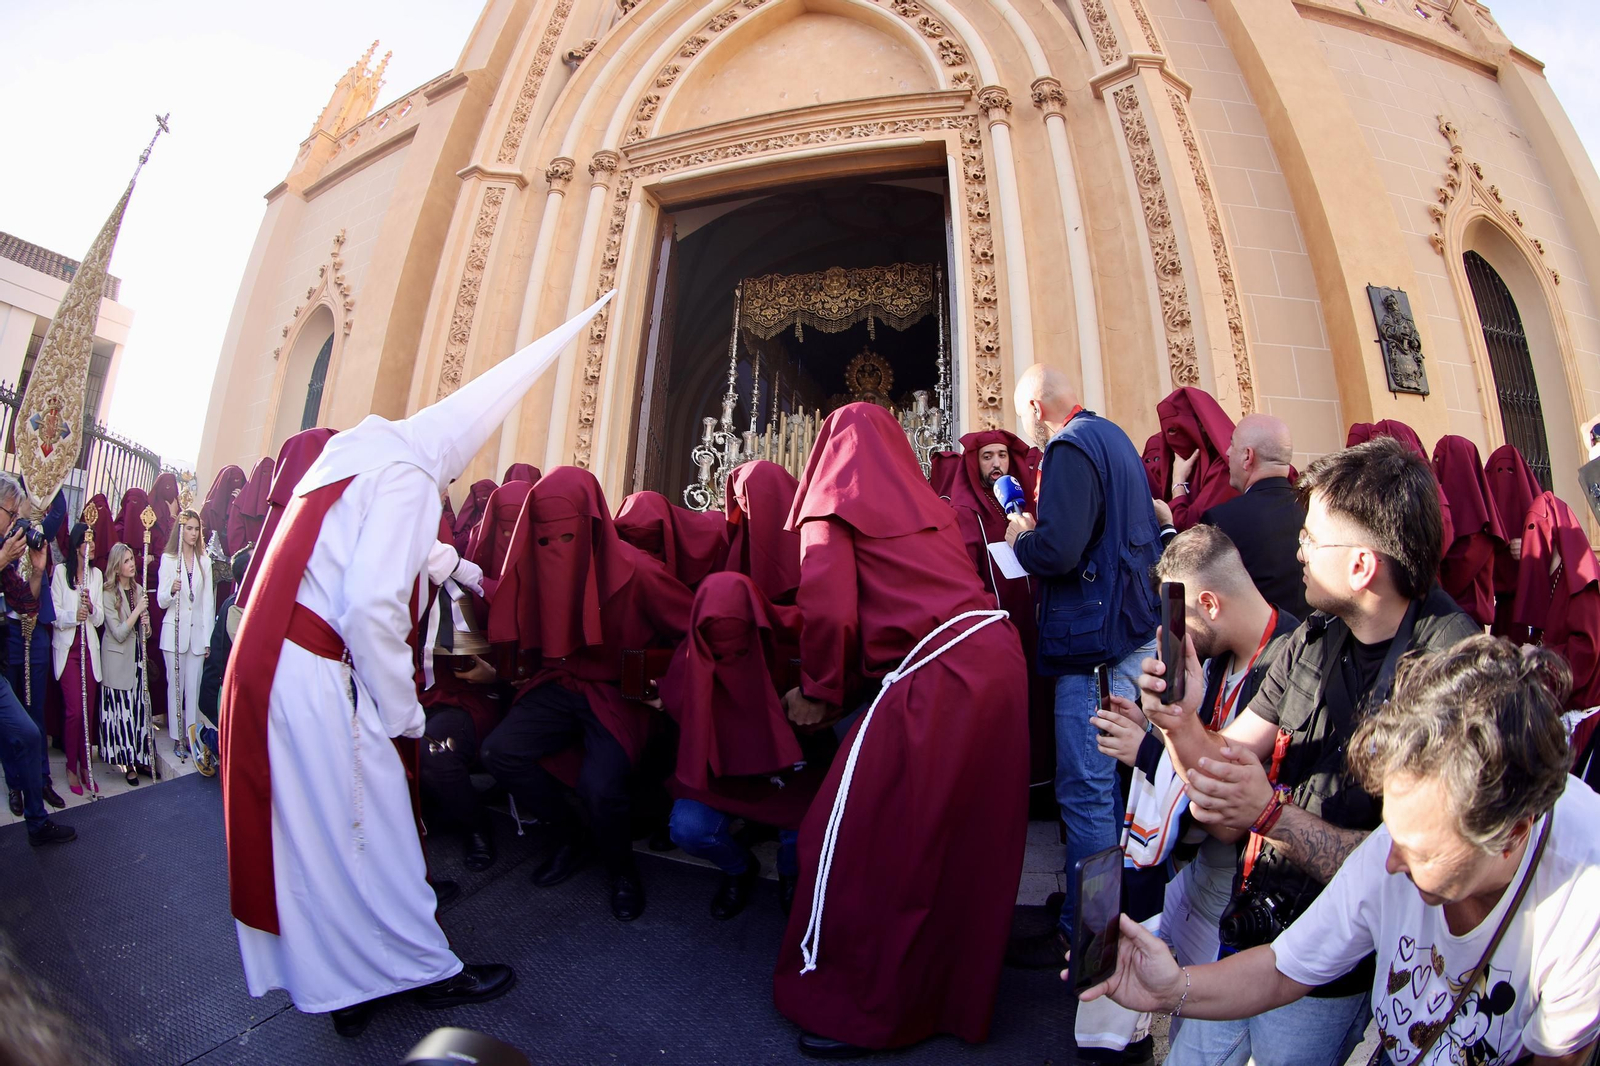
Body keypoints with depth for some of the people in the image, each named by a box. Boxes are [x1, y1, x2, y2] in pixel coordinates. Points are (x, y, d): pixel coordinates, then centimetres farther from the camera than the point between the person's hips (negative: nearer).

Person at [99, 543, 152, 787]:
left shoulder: (138, 590, 7)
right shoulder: (108, 594, -10)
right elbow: (119, 633, -16)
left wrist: (146, 622, -5)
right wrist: (137, 610, -17)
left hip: (137, 657, 5)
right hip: (118, 660, -5)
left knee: (140, 707, 7)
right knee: (122, 711, 1)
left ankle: (141, 758, 16)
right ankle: (128, 762, 11)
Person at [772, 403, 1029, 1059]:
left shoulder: (835, 508, 2)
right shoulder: (927, 503, 20)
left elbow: (829, 609, -12)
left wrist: (819, 692, 5)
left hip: (932, 677, -8)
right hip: (997, 658, 8)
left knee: (855, 832, 5)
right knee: (967, 833, 20)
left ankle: (850, 1004, 18)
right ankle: (961, 980, 39)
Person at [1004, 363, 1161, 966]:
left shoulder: (1070, 449, -14)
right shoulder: (1114, 438, 17)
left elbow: (1058, 550, -27)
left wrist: (1019, 540, -6)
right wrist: (1038, 533, 20)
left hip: (1095, 639, -11)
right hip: (1135, 628, 11)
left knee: (1085, 791, -2)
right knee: (1117, 780, 21)